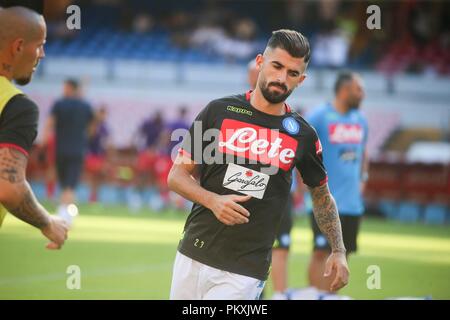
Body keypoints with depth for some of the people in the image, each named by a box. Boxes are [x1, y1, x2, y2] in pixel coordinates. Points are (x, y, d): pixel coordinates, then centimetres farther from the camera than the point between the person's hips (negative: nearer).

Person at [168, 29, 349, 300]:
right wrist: (213, 201, -15)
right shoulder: (219, 111, 1)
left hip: (245, 272, -1)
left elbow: (322, 195, 17)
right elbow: (177, 175, 4)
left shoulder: (303, 136, 3)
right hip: (193, 256, 2)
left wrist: (338, 251, 6)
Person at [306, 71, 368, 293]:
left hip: (353, 202, 7)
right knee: (322, 252, -10)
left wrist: (363, 179, 16)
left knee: (341, 253, 10)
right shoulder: (319, 117, -9)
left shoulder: (360, 120, 12)